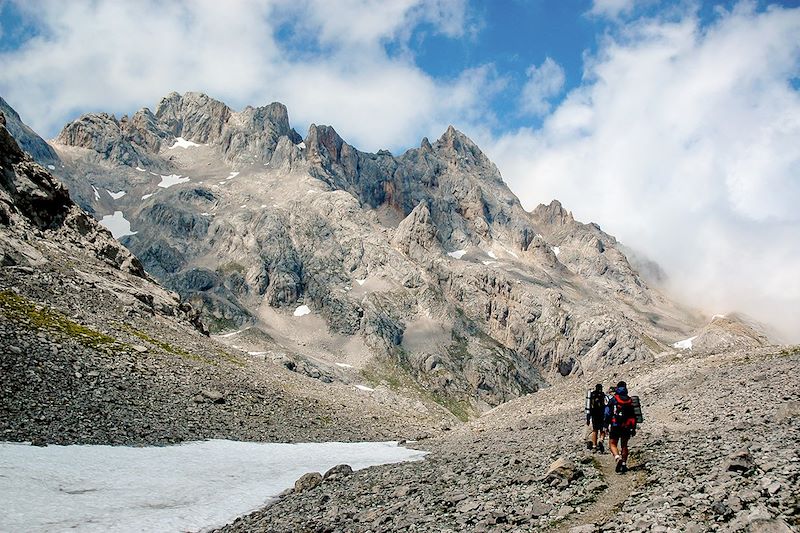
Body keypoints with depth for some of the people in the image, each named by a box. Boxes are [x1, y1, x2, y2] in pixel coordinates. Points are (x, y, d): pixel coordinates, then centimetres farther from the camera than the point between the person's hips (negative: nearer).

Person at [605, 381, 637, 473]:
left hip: (615, 426, -3)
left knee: (612, 444, 5)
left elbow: (607, 413, -7)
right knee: (624, 445, 15)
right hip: (627, 427, 3)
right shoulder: (630, 401, 6)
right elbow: (634, 415, 9)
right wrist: (633, 428, 15)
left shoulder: (613, 400, -4)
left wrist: (606, 424, 0)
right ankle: (624, 464, 14)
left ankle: (618, 458, -20)